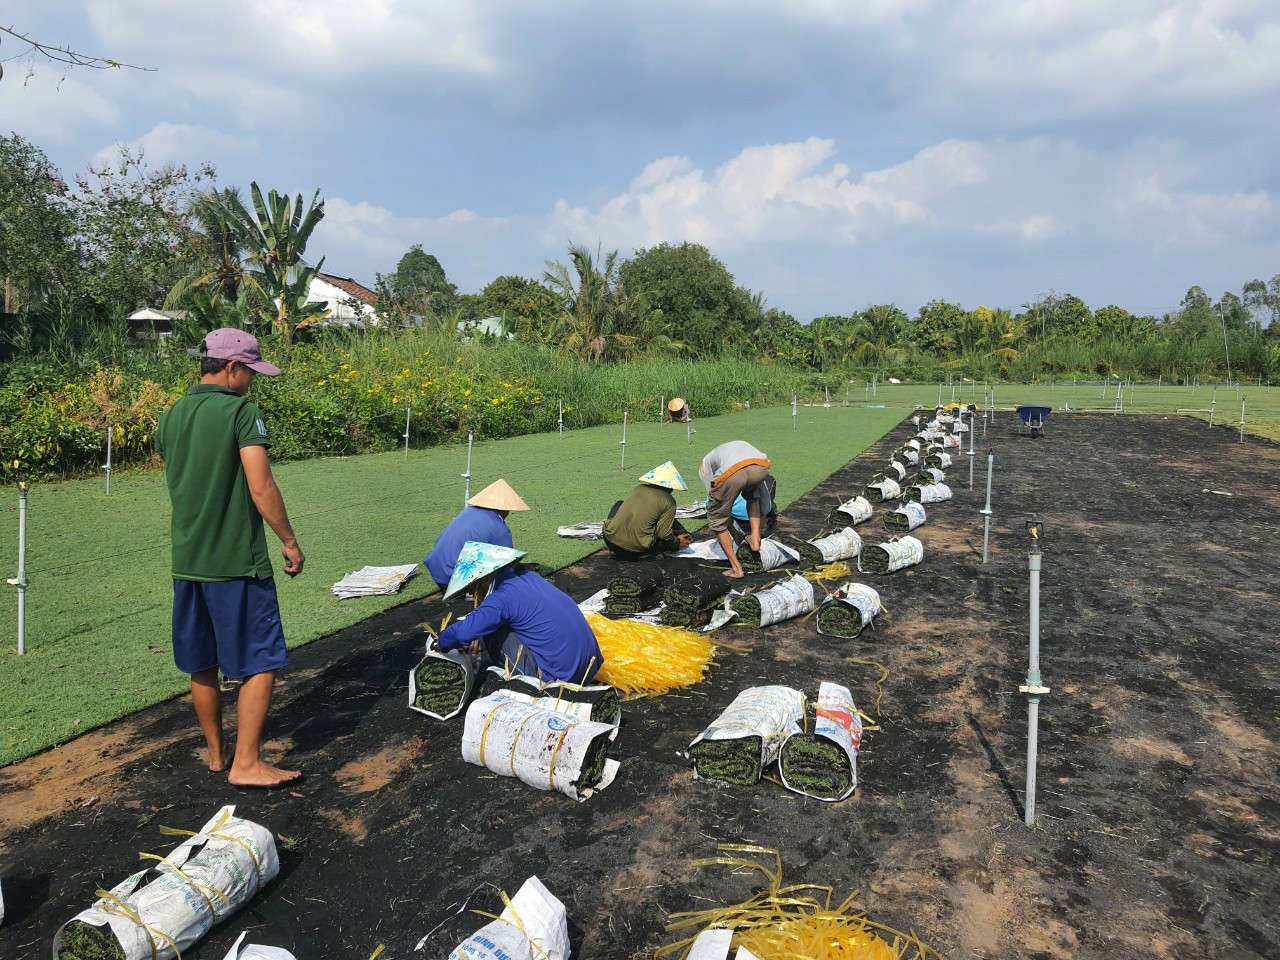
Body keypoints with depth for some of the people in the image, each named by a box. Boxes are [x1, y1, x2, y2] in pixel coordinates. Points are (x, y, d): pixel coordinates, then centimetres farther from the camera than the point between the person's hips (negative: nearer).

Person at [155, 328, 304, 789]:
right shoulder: (241, 411, -13)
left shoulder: (171, 417, 9)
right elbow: (261, 488, -18)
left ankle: (216, 752, 29)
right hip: (237, 562, -7)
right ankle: (246, 763, 6)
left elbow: (177, 485, 18)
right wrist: (290, 542, -10)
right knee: (261, 662, 3)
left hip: (186, 561, 8)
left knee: (202, 665, 16)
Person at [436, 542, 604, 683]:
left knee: (493, 633, -4)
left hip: (562, 675, -8)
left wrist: (441, 642, 0)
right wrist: (480, 639, 13)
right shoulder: (526, 576, 8)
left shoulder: (502, 598, -16)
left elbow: (463, 632, -21)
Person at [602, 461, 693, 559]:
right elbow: (664, 534, -9)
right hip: (637, 550, -3)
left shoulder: (639, 488, 10)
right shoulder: (669, 501, -5)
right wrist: (677, 543, 13)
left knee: (620, 504, 30)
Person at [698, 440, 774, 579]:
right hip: (762, 467, 3)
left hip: (731, 473, -3)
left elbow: (715, 500, 32)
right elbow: (755, 496, 45)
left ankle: (736, 569, 18)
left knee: (716, 519, 21)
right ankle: (755, 539, 25)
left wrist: (738, 538, 40)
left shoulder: (705, 465, 37)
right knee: (752, 495, 40)